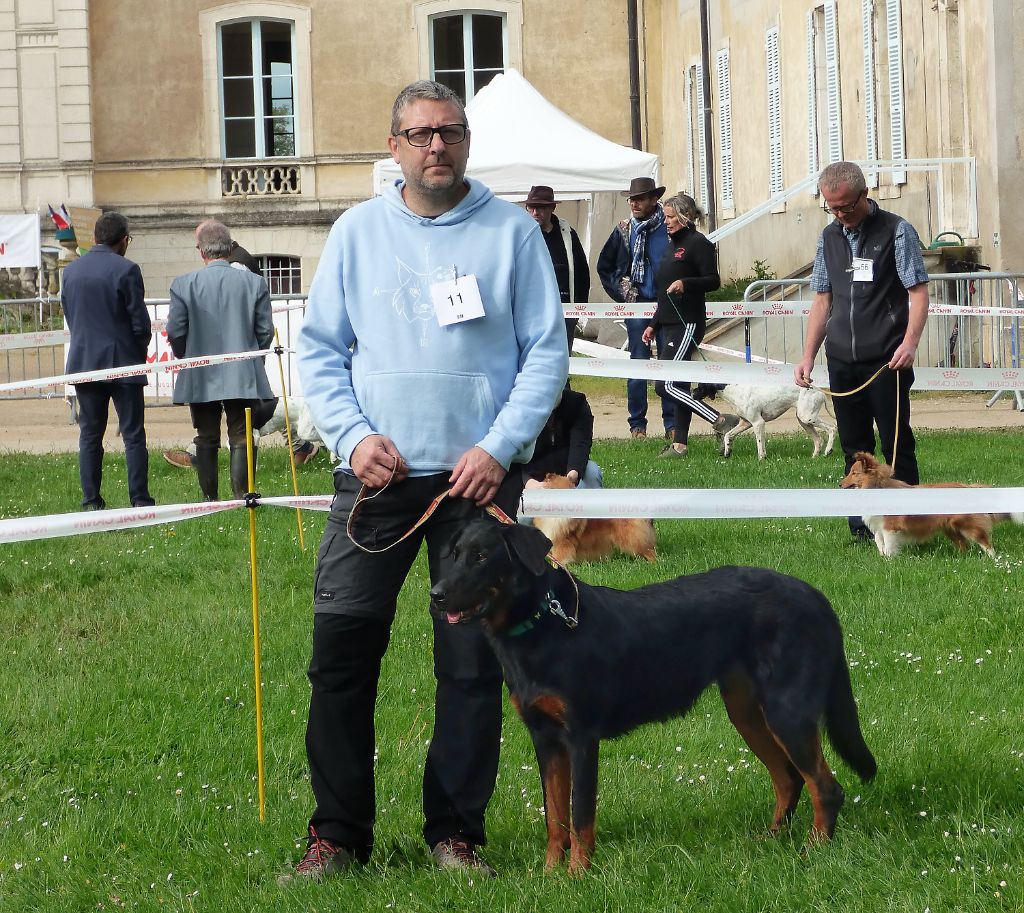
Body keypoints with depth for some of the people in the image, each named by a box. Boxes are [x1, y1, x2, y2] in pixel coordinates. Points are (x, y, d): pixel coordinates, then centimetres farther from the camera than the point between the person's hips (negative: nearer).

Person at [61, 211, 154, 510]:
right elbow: (140, 321, -10)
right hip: (122, 362, -4)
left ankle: (91, 502, 5)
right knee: (133, 435, 0)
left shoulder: (71, 271, 6)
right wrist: (140, 349, 9)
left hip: (83, 361, 4)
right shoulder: (126, 270, -11)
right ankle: (140, 500, -3)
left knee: (90, 435, 8)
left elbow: (69, 317, 10)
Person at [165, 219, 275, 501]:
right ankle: (241, 497, -4)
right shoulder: (254, 282, -4)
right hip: (243, 377, 0)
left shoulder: (183, 285, -8)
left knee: (206, 440, 10)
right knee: (241, 438, 3)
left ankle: (209, 499, 11)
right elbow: (266, 331, -1)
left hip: (200, 379, 0)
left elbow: (175, 333, -5)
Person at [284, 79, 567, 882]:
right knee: (341, 653, -4)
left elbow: (547, 352, 2)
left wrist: (500, 447, -10)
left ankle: (457, 830, 13)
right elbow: (319, 349, 9)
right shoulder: (359, 231, 7)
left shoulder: (513, 231, 3)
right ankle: (338, 832, 6)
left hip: (478, 478, -1)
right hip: (376, 477, 1)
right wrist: (352, 434, -6)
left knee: (473, 662, 3)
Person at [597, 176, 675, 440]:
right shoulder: (624, 230, 6)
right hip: (637, 305, 1)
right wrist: (623, 292, 7)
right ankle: (637, 424, 6)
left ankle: (672, 423, 3)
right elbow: (604, 267, 16)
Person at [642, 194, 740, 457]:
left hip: (687, 324, -10)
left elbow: (713, 280, -14)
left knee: (666, 385, -16)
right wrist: (653, 324, 23)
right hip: (669, 324, 10)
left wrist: (685, 283, -29)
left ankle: (721, 421, -13)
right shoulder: (672, 246, 21)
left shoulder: (698, 243, -8)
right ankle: (679, 443, 10)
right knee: (678, 385, 8)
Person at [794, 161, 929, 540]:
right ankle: (862, 529, 9)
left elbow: (919, 293, -7)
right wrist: (808, 356, 11)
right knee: (855, 448, 6)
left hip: (885, 362, -5)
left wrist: (910, 343, -21)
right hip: (842, 362, 5)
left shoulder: (897, 231, -3)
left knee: (897, 445, -4)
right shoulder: (829, 237, 13)